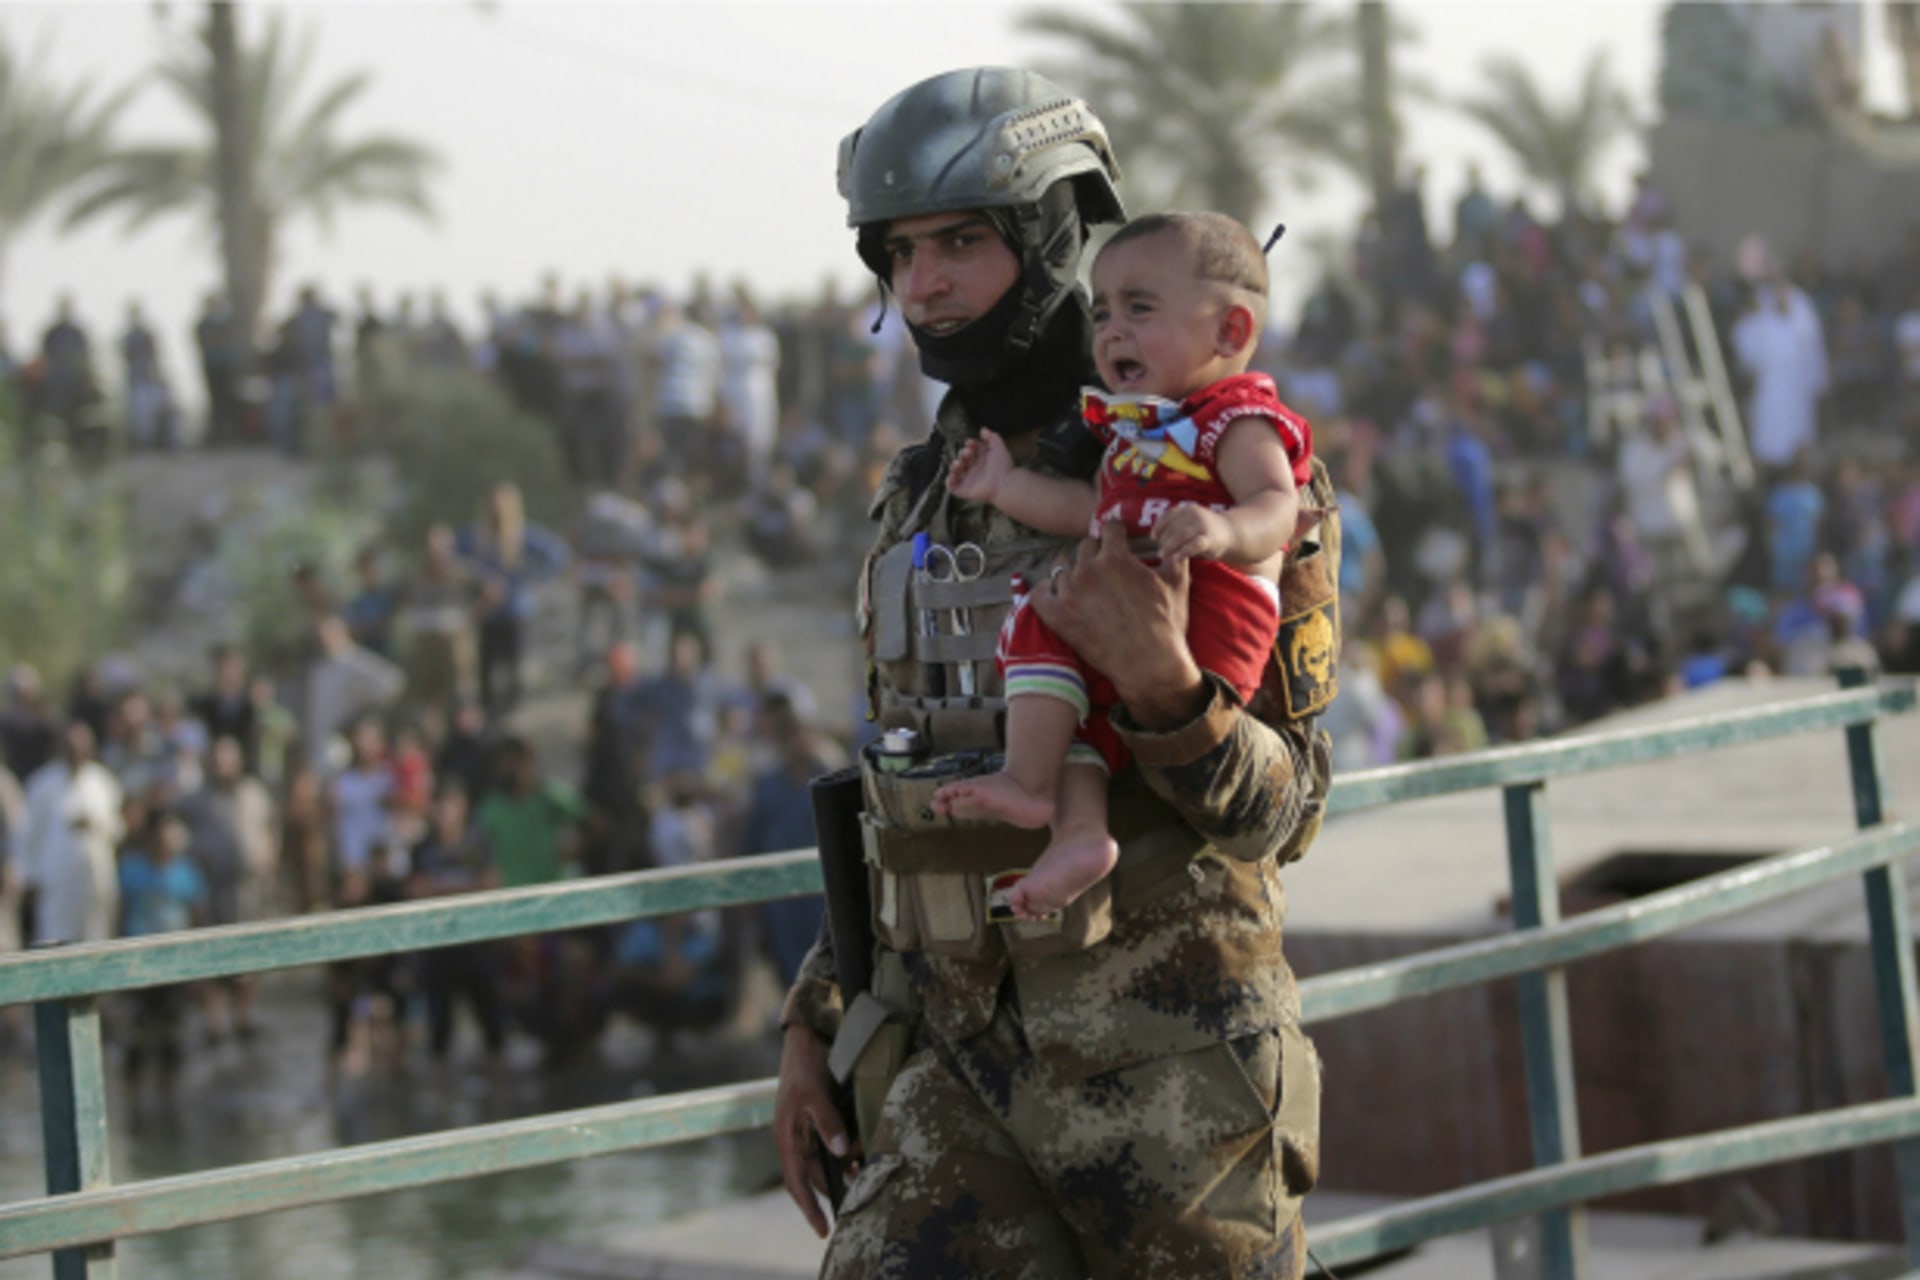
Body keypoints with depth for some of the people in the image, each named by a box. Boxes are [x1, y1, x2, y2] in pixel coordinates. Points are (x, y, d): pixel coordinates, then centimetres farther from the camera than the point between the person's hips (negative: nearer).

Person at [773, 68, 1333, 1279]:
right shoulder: (924, 496, 11)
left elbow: (1275, 812, -14)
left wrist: (1160, 683, -34)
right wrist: (815, 1024, 13)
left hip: (1171, 1065, -5)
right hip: (962, 1058, 5)